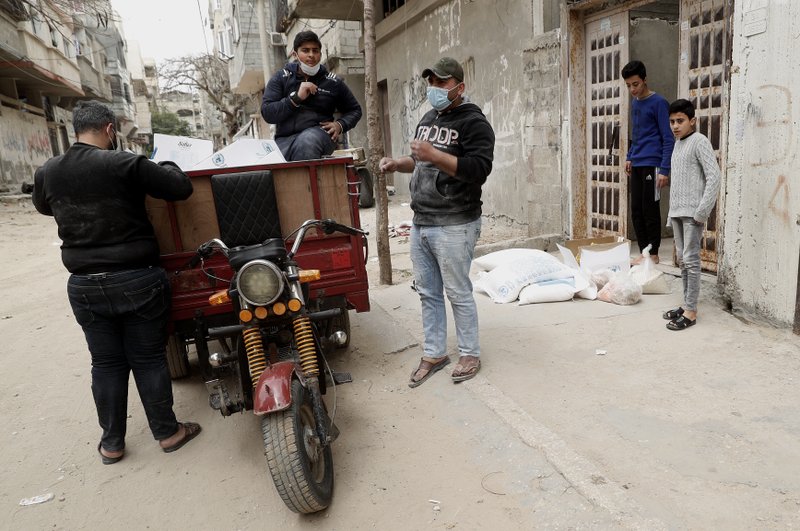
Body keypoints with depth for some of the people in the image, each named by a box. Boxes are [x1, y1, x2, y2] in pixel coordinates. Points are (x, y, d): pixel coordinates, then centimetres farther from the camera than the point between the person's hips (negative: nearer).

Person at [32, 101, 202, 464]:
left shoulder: (47, 173, 2)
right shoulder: (126, 164, -15)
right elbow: (182, 188, -10)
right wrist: (165, 166, 10)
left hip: (85, 286, 4)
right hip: (137, 281, -3)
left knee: (106, 363, 15)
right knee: (148, 359, 9)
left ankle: (111, 443, 26)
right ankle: (167, 432, 22)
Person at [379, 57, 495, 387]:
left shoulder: (473, 122, -8)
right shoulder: (428, 119, 18)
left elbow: (478, 170, -21)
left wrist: (434, 154, -25)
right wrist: (398, 164, 10)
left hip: (453, 226, -8)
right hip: (420, 223, 8)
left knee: (458, 294, 2)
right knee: (428, 293, 13)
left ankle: (470, 354, 19)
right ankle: (434, 353, 25)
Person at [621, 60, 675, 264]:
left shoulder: (659, 103, -7)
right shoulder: (634, 103, 16)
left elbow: (668, 138, -11)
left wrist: (665, 170, -17)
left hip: (652, 165, -7)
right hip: (636, 166, 7)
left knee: (650, 211, -3)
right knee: (636, 211, 8)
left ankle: (653, 254, 7)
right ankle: (643, 253, 16)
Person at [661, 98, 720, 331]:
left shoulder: (700, 141, -8)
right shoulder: (678, 143, 15)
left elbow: (714, 176, -15)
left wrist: (702, 211, -19)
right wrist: (673, 209, 14)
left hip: (692, 212, -8)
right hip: (677, 211, 8)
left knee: (691, 259, -7)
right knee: (681, 259, 11)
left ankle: (691, 311, -2)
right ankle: (686, 304, 20)